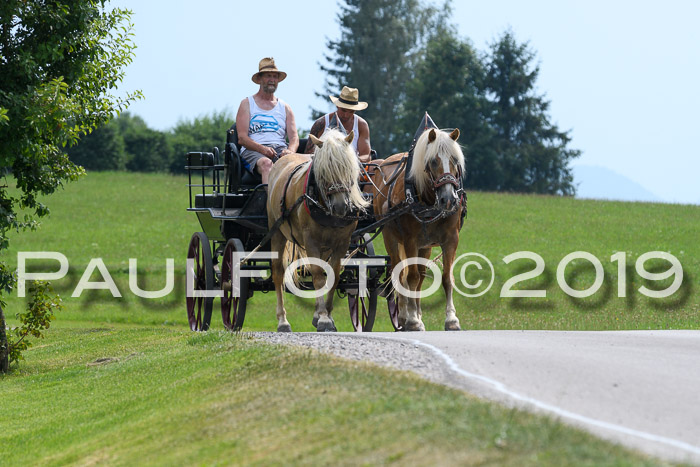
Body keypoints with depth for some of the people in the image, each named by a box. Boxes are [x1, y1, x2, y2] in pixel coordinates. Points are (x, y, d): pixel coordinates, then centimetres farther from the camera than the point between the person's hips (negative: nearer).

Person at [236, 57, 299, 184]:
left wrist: (290, 150, -14)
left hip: (281, 149, 3)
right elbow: (242, 138, 1)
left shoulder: (285, 108, 23)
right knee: (266, 164, -39)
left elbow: (294, 138, 12)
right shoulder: (247, 104, 13)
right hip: (253, 150, -3)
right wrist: (263, 149, -18)